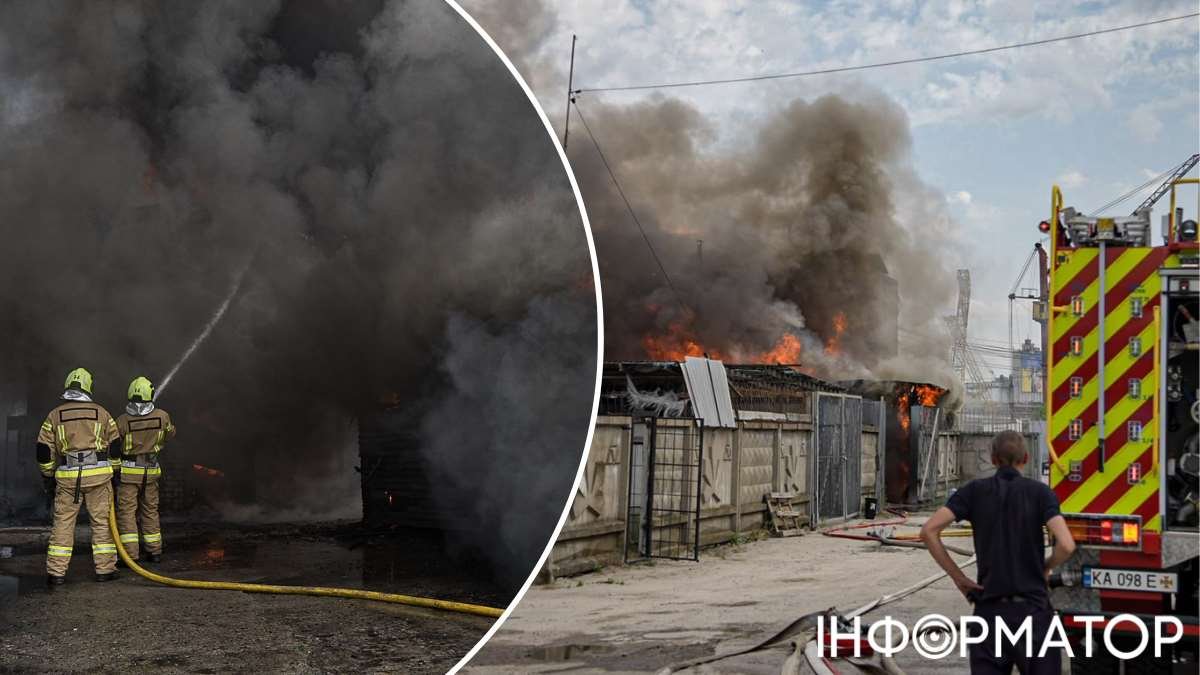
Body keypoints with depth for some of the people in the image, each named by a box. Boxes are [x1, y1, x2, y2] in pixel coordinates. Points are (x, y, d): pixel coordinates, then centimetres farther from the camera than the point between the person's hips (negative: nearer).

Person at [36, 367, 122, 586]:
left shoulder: (55, 415, 6)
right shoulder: (101, 412, 7)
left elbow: (44, 450, 4)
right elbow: (115, 445, 8)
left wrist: (48, 476, 14)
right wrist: (114, 473, 17)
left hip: (67, 477, 0)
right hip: (98, 474, 0)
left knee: (63, 523, 6)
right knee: (102, 521, 6)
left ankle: (56, 572, 3)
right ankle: (104, 569, 7)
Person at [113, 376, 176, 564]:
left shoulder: (123, 420, -17)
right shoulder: (162, 416, -7)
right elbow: (170, 434, 14)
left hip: (128, 470, -4)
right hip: (151, 470, 4)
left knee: (126, 512, -1)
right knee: (150, 510, 15)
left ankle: (130, 554, -7)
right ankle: (155, 552, 20)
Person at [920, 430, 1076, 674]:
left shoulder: (975, 491, 3)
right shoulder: (1040, 492, -2)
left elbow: (929, 531, -7)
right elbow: (1066, 545, -16)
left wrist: (958, 578, 0)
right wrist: (1045, 567, 5)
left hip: (990, 609, 1)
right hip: (1033, 608, -1)